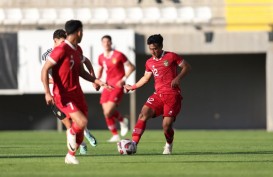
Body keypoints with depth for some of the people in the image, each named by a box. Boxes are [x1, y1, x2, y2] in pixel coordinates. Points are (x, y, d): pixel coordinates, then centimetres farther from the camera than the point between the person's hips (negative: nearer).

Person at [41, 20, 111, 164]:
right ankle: (71, 133, 11)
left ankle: (70, 156, 25)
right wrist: (47, 93, -25)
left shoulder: (78, 50, 11)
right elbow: (45, 70, -17)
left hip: (77, 93, 8)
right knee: (82, 122, -22)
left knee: (80, 129, 7)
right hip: (64, 96, -8)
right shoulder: (61, 50, -17)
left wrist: (97, 81, 12)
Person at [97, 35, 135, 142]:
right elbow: (100, 70, 24)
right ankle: (115, 135, 15)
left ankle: (122, 120, 12)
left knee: (108, 112, -18)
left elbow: (131, 67, -2)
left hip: (118, 86, -6)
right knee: (106, 114, 0)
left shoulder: (118, 55, -7)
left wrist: (124, 79, -12)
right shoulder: (101, 58, 8)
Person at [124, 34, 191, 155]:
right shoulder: (149, 63, 14)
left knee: (167, 125, -12)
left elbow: (187, 67, 2)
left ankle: (169, 145, 22)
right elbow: (146, 78, 29)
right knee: (144, 114, -19)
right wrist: (133, 87, 26)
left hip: (172, 95, -4)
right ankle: (133, 144, -25)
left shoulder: (171, 57, -1)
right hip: (158, 94, 5)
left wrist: (178, 78, -12)